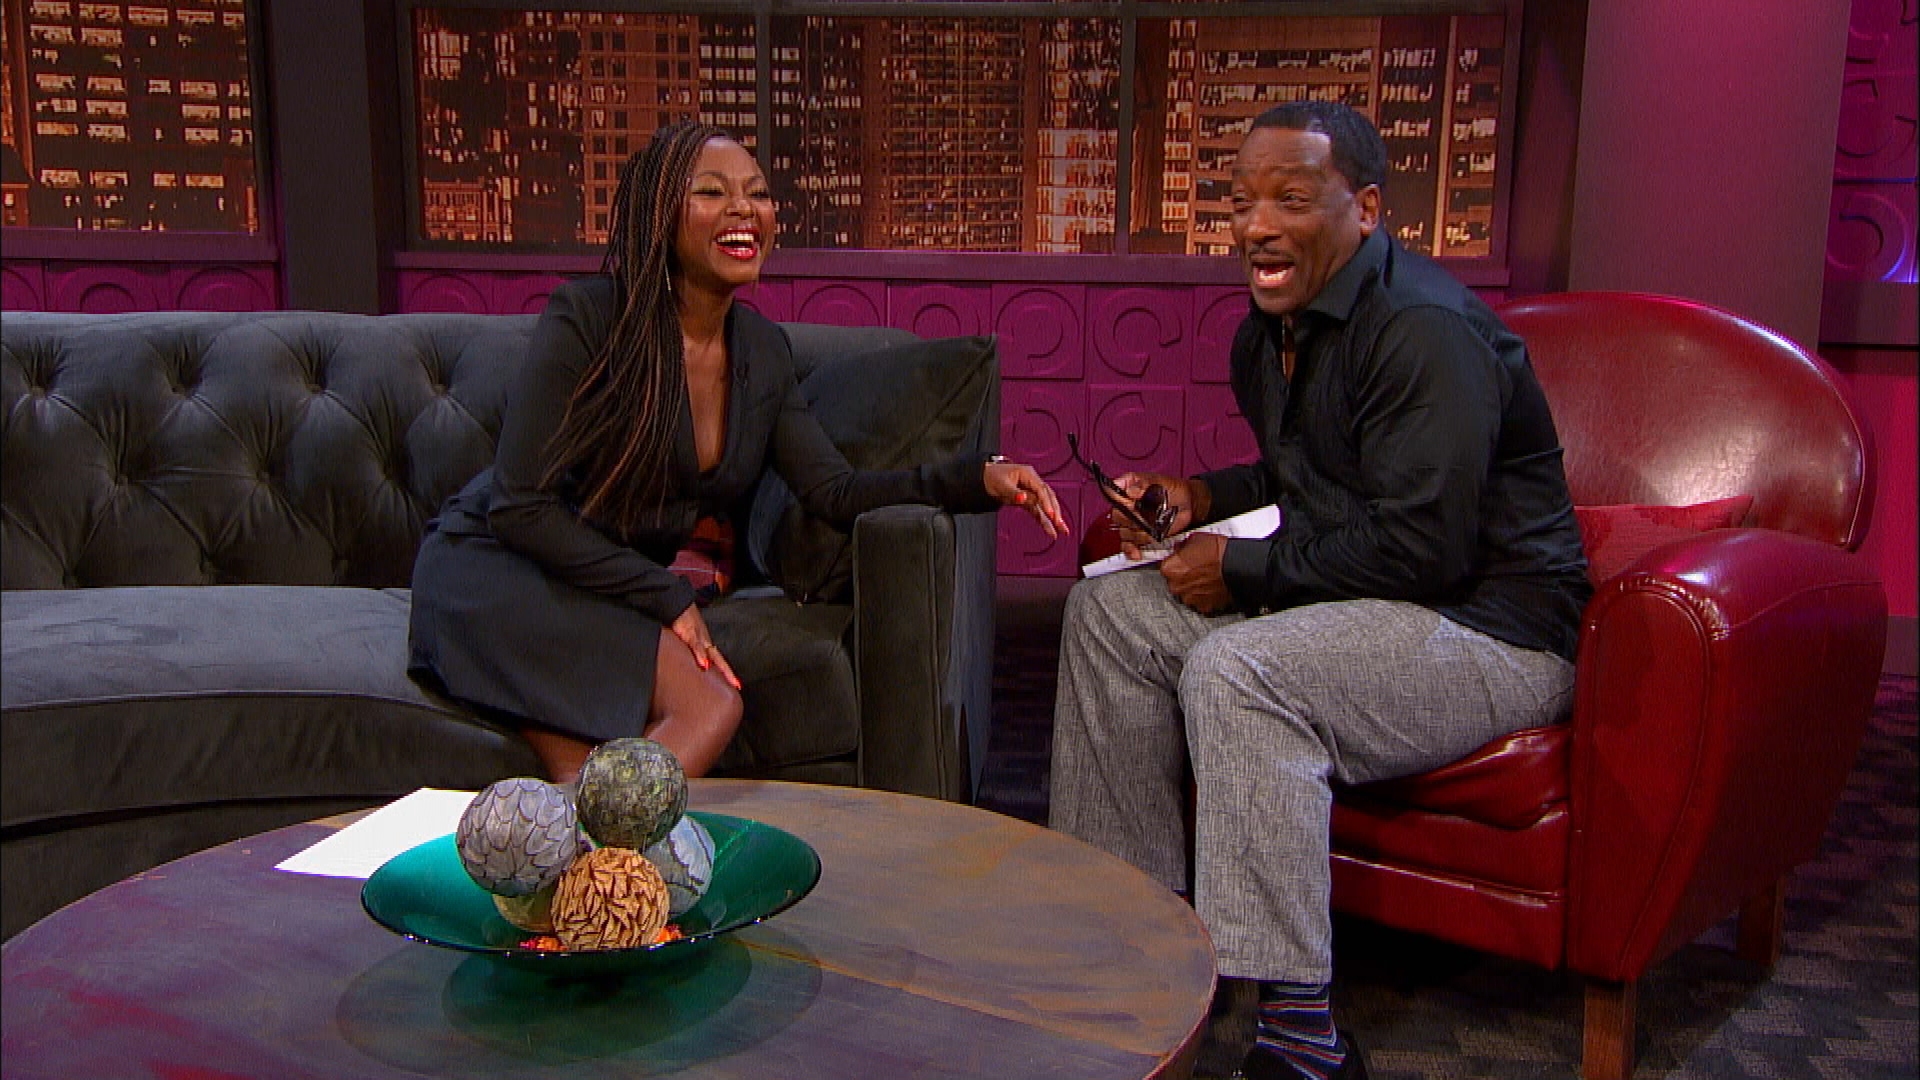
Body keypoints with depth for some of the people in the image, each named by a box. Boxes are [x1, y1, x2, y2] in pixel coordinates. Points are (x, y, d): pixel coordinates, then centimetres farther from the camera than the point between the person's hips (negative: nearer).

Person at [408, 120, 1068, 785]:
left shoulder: (763, 351, 5)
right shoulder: (587, 318, -15)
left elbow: (834, 492, 4)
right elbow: (520, 507, -16)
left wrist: (980, 479, -7)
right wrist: (668, 599, -16)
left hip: (615, 600, 6)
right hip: (497, 566, -5)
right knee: (710, 706, -25)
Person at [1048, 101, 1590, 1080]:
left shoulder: (1424, 330, -21)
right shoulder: (1273, 328, 9)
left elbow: (1417, 548, -27)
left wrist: (1243, 568, -18)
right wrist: (1201, 498, 6)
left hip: (1490, 629, -10)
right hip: (1346, 598, 10)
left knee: (1235, 670, -33)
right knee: (1110, 610, 1)